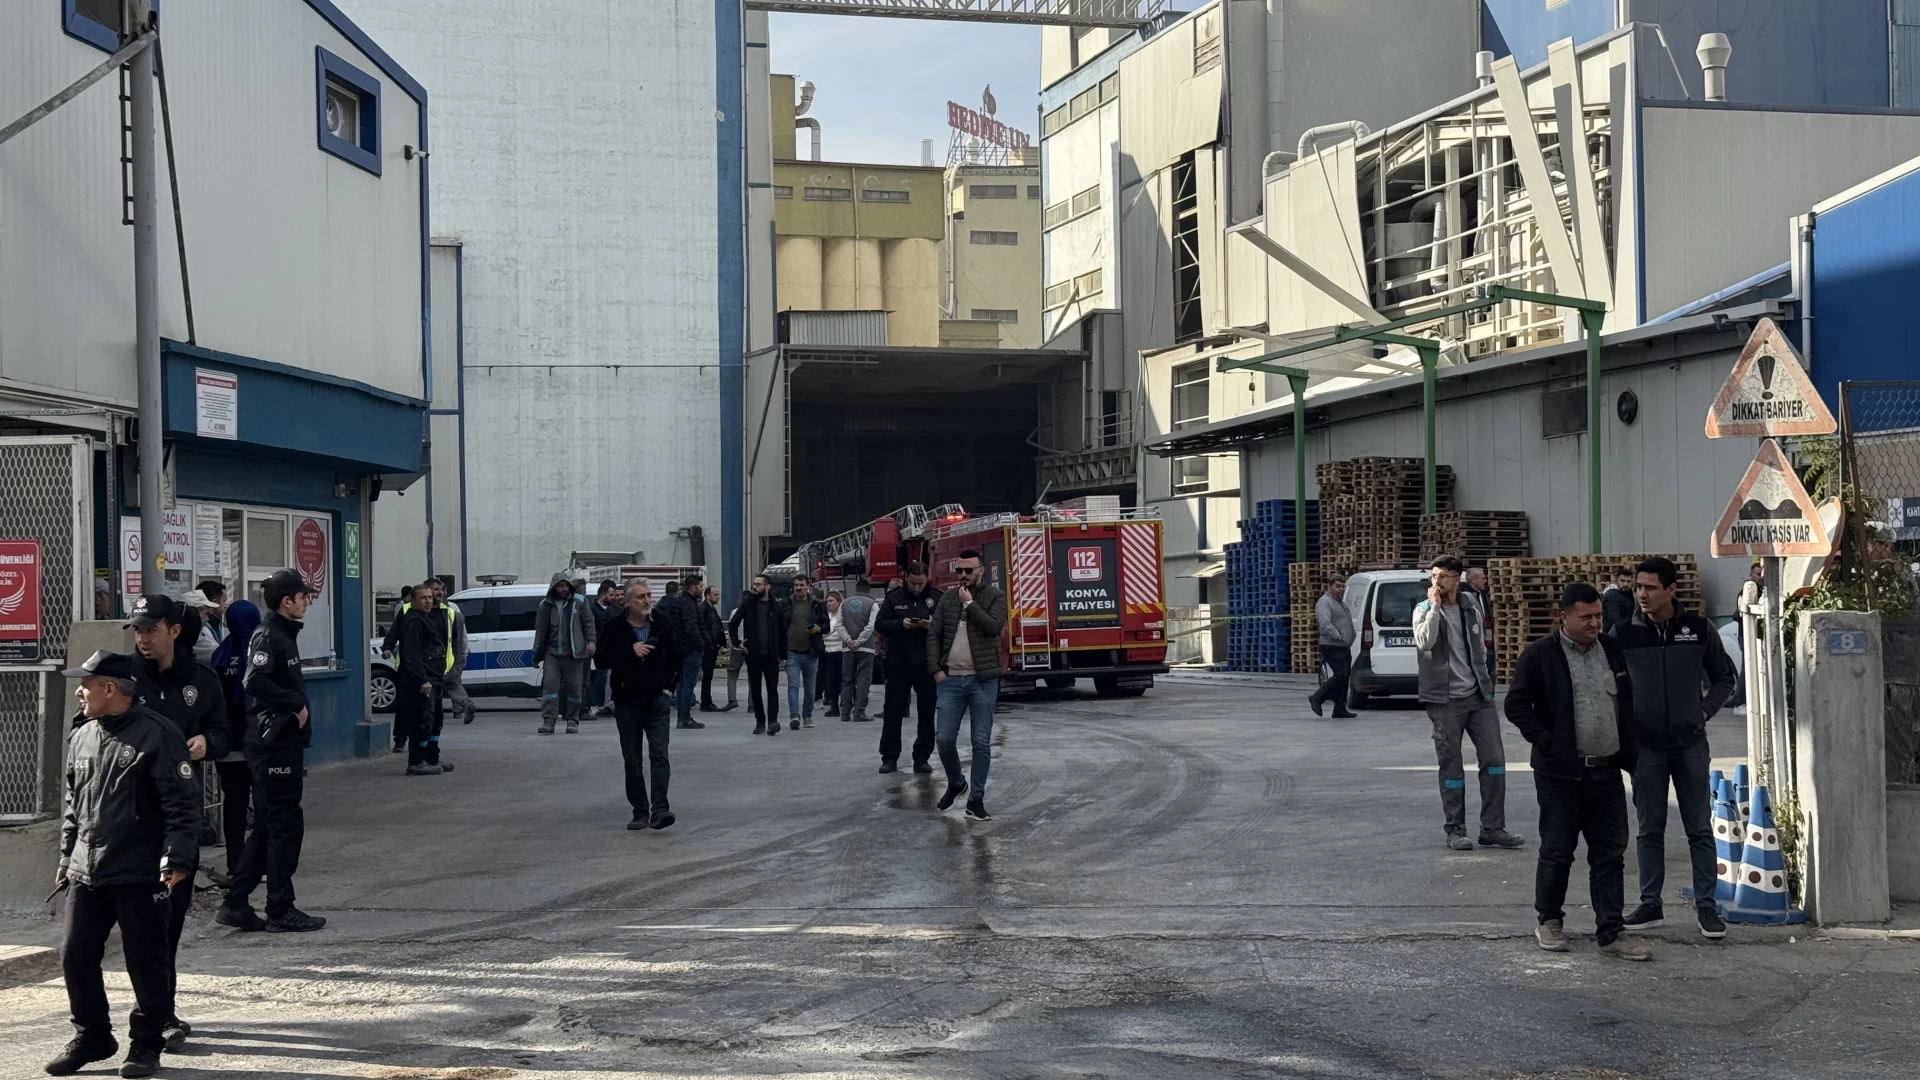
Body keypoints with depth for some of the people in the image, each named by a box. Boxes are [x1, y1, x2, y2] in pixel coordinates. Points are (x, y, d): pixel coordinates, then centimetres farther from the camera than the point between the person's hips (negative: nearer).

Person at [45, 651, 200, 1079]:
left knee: (146, 961, 3)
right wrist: (66, 856, 20)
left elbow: (182, 804, -11)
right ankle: (91, 1037, 23)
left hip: (139, 875, -6)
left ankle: (146, 1045, 15)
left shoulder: (156, 734, -10)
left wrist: (176, 860, -17)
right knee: (75, 955, 7)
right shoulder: (81, 735, 11)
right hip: (85, 873, 7)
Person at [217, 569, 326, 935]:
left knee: (267, 828, 13)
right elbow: (255, 682, -27)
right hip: (275, 746, -10)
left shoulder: (283, 634, 17)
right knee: (286, 826, -3)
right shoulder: (268, 636, -13)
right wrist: (296, 704, -20)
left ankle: (235, 905, 17)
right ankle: (281, 911, 4)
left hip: (282, 744, 10)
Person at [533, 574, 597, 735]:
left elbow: (588, 622, 4)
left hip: (574, 653, -1)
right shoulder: (546, 605, 10)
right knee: (549, 685, -8)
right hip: (552, 652, 1)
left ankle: (573, 721, 12)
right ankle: (548, 721, -9)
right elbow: (540, 630, 12)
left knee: (574, 687, 2)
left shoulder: (579, 602, 5)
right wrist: (537, 654, 11)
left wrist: (590, 641, -11)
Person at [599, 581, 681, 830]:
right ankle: (640, 812, 14)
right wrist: (631, 651, -18)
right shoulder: (615, 627, -3)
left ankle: (659, 810, -19)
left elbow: (674, 658, 15)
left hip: (657, 700, -1)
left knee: (659, 756, -13)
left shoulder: (662, 625, 1)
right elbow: (601, 660, -9)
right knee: (632, 762, 6)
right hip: (627, 703, 1)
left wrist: (669, 686, 7)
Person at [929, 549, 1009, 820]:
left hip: (983, 680, -2)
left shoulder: (995, 596, 1)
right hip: (950, 679, 3)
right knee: (943, 738, 0)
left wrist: (969, 603, -12)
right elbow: (933, 634, 8)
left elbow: (995, 627, -16)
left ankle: (976, 799, 9)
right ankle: (955, 783, 25)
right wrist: (936, 670, -2)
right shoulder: (947, 598, 10)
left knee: (982, 742, 0)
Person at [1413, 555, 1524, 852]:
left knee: (1494, 759, 0)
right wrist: (1435, 606, -21)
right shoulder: (1424, 610, -4)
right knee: (1451, 766, 1)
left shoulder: (1472, 605, 8)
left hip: (1478, 695, 4)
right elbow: (1424, 642, -24)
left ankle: (1492, 828, 8)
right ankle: (1455, 830, 11)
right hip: (1445, 699, -4)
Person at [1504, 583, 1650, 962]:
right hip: (1561, 773, -5)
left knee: (1610, 854, 5)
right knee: (1557, 851, 4)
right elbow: (1516, 704, -6)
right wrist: (1544, 741, -15)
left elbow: (1627, 704, 19)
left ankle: (1611, 933, 9)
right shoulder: (1539, 655, -6)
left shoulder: (1612, 651, 11)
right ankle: (1548, 920, 21)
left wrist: (1630, 756, 11)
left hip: (1607, 771, 5)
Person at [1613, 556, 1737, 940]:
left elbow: (1724, 677, 11)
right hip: (1645, 746, 0)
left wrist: (1705, 710, 0)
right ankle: (1651, 904, 14)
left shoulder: (1699, 630, -2)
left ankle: (1706, 906, 11)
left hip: (1690, 744, 0)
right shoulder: (1623, 634, -3)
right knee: (1649, 829, 6)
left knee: (1700, 828, 4)